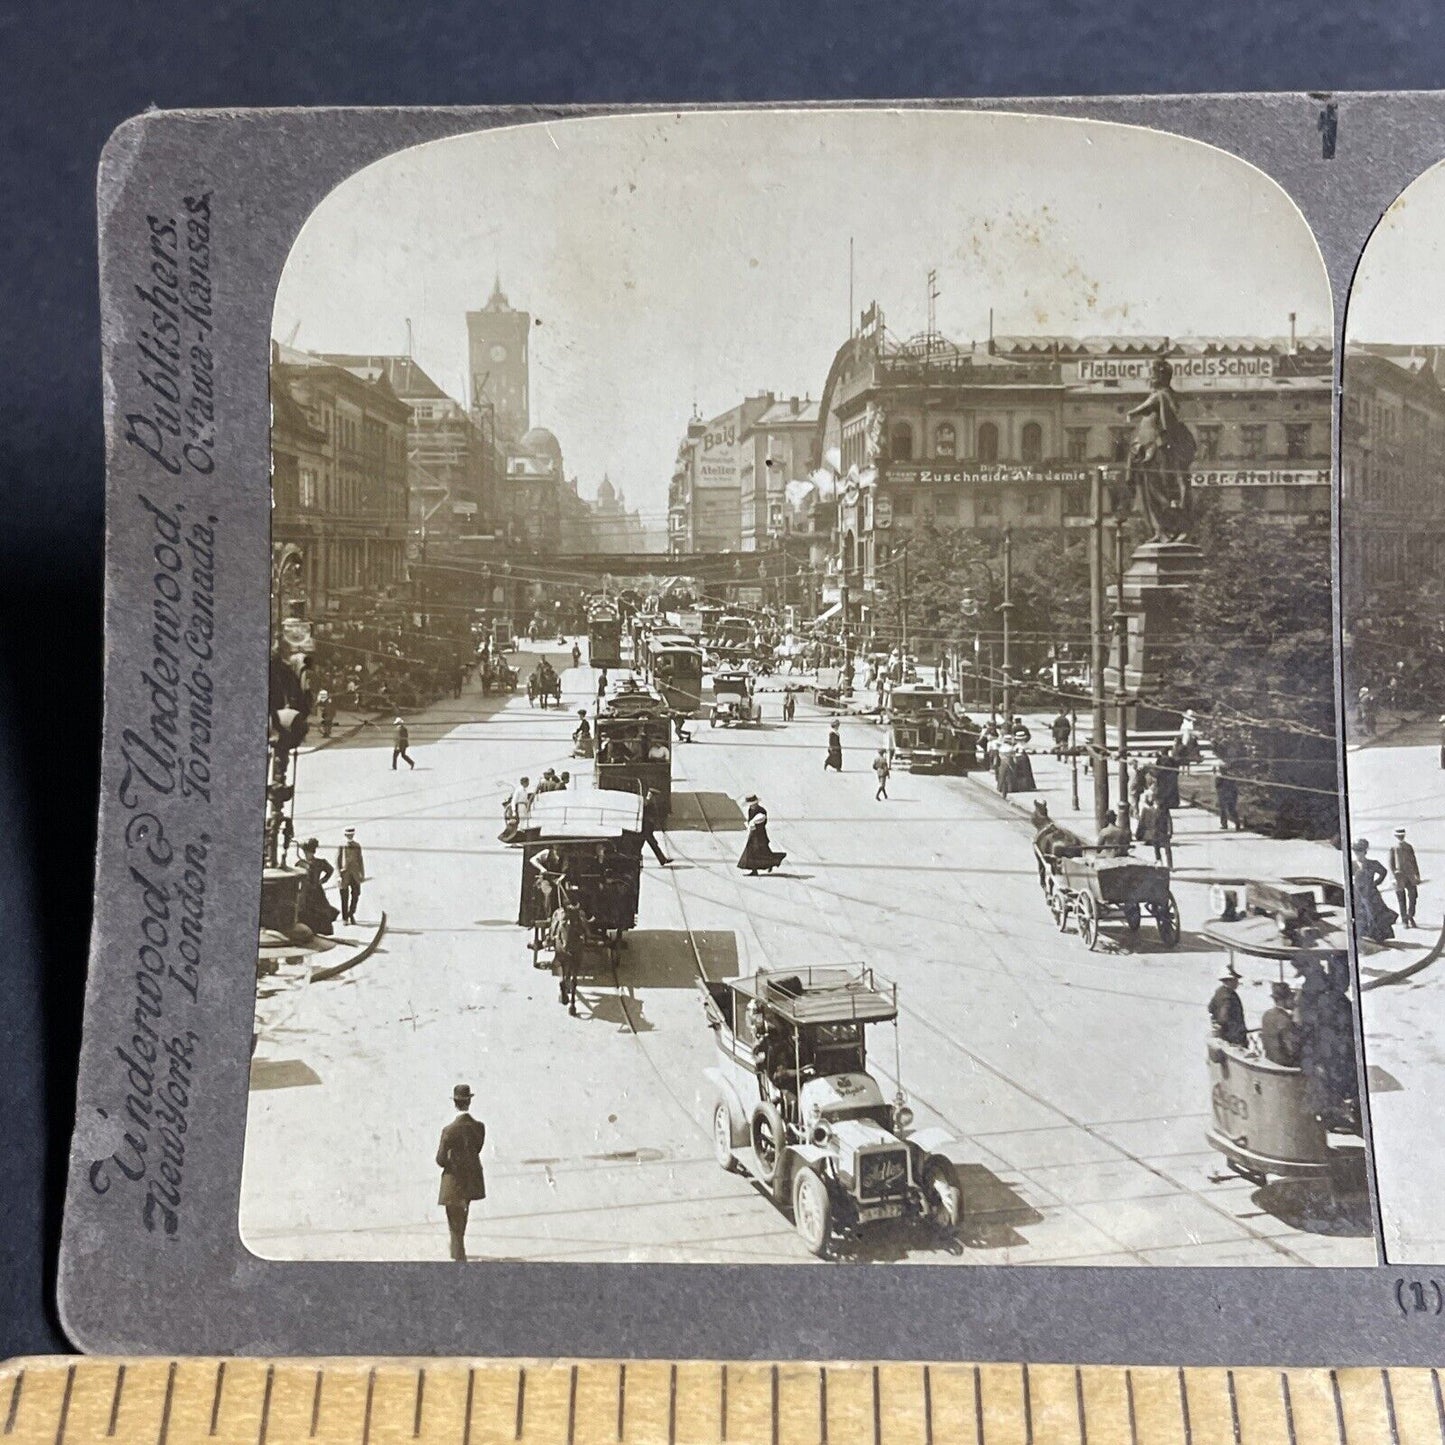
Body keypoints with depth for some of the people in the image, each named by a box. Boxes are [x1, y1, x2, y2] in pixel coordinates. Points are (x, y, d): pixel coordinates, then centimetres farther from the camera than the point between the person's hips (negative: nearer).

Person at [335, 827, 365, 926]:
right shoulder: (341, 846, 0)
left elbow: (360, 860, 14)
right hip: (345, 873, -3)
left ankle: (351, 914, 20)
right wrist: (338, 875, -9)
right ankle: (345, 918, 9)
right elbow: (337, 860, -2)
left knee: (356, 894, -1)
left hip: (355, 874, 3)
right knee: (345, 897, 0)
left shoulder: (357, 846, 10)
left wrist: (362, 875, 12)